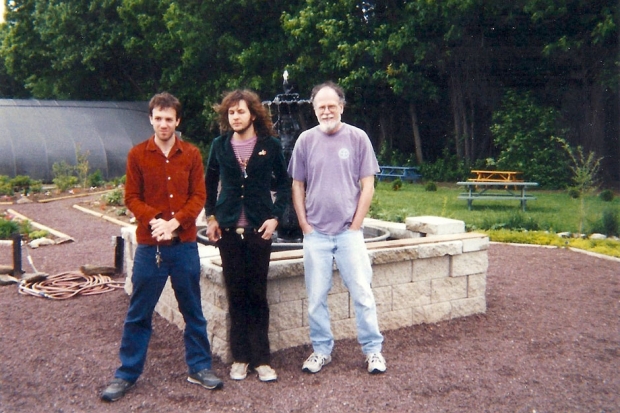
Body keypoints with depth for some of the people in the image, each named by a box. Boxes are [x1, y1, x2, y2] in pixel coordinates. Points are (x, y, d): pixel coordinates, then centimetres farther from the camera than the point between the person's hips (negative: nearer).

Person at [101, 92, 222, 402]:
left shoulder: (191, 154, 2)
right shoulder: (137, 155, 0)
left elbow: (198, 197, -1)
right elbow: (132, 197, 0)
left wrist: (175, 222, -16)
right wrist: (153, 220, -18)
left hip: (185, 245, 1)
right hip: (149, 245, -1)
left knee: (193, 310, 11)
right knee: (138, 313, 8)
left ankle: (199, 368, 25)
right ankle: (126, 374, 21)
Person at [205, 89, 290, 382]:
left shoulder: (270, 145, 0)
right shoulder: (220, 145, 5)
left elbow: (284, 185, 4)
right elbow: (209, 184, 15)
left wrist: (274, 217, -6)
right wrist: (211, 216, 5)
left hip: (259, 229, -2)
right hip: (228, 229, 2)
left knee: (257, 294, 3)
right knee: (235, 294, 7)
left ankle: (260, 359, 12)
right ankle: (240, 357, 17)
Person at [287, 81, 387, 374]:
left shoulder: (357, 138, -1)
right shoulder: (306, 140, 3)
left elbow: (367, 186, 0)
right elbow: (297, 186, 8)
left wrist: (355, 225, -5)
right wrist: (304, 225, 1)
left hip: (349, 231, -1)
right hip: (315, 233, 2)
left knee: (362, 293, 3)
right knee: (316, 297, 8)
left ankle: (373, 349, 18)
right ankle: (321, 350, 23)